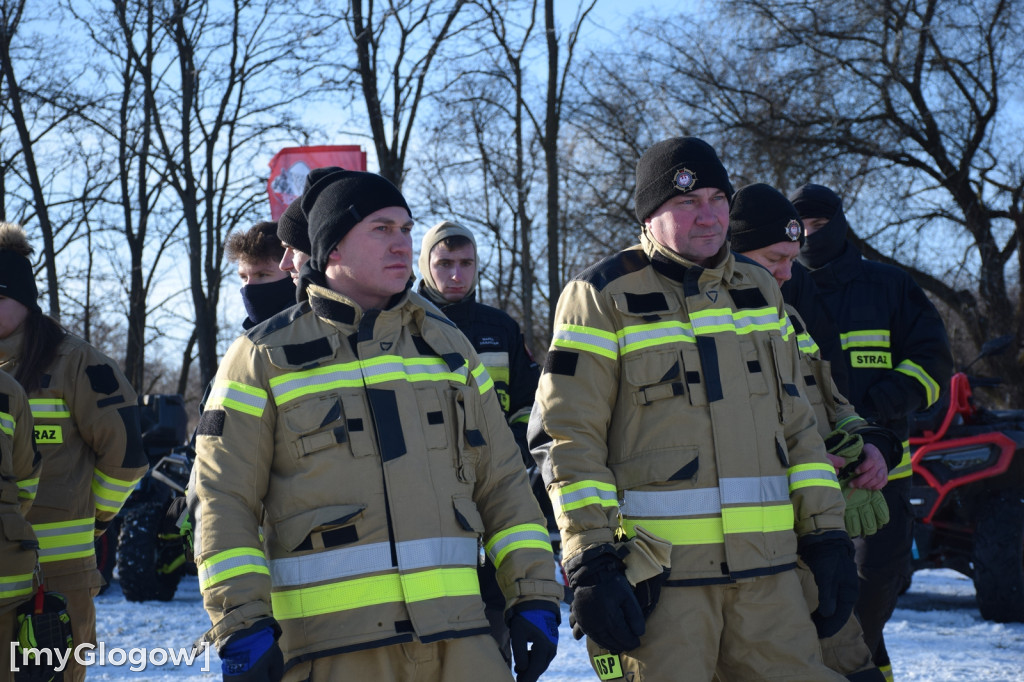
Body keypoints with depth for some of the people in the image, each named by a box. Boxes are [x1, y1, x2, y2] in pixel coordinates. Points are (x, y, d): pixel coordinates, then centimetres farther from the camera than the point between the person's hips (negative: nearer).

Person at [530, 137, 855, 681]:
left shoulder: (759, 291, 16)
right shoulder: (603, 298, -2)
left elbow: (795, 422, 20)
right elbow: (566, 436, -7)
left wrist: (824, 533, 12)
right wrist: (590, 564, -13)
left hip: (767, 568, 5)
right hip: (656, 573, -5)